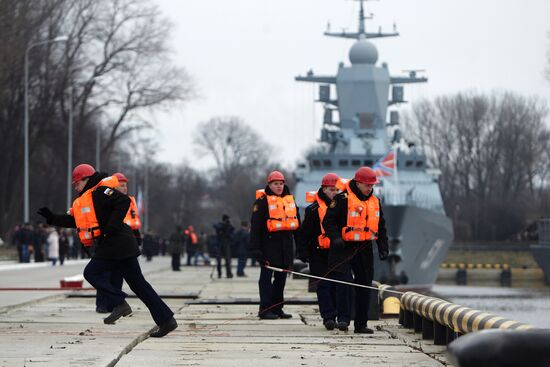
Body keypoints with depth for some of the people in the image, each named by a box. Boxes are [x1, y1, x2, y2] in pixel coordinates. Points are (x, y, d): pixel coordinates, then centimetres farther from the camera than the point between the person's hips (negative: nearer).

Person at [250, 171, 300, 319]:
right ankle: (265, 309, -2)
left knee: (281, 277, 10)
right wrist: (255, 248, -15)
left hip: (286, 244, 6)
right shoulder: (263, 201, -5)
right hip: (269, 244, -6)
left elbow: (297, 223, 21)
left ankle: (277, 308, 17)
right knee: (266, 276, -3)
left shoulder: (290, 200, 14)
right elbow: (255, 226, -9)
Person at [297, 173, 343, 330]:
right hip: (320, 254, -3)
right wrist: (303, 251, -7)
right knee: (324, 285, -4)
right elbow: (305, 232, -2)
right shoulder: (314, 209, -3)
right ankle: (328, 316, -4)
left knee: (341, 283, -2)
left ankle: (343, 316, -1)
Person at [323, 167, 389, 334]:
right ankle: (343, 318, -7)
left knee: (364, 286, 7)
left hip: (364, 250, 6)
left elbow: (381, 227, 21)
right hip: (344, 249, -6)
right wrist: (335, 238, -24)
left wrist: (383, 248, 12)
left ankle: (361, 324, 14)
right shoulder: (343, 199, -8)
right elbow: (328, 221, -9)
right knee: (344, 282, -16)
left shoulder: (375, 202, 13)